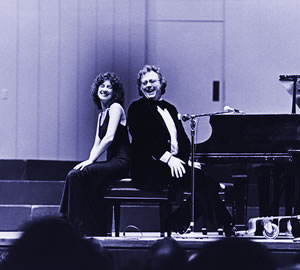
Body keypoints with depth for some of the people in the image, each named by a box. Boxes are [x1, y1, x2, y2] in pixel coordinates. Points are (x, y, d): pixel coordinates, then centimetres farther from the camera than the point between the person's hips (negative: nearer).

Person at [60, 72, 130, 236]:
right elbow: (97, 144, 16)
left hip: (121, 162, -8)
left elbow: (109, 138, -15)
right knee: (74, 174, -13)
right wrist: (90, 160, -4)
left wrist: (91, 161, -16)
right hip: (111, 163, 8)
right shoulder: (101, 114, 21)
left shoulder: (115, 107, -5)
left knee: (78, 175, -23)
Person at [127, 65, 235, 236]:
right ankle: (226, 226, -23)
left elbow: (184, 140, 16)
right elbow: (143, 140, -12)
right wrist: (168, 158, -22)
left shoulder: (170, 109, 23)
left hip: (175, 164, 7)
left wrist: (190, 160, -5)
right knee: (199, 179, -25)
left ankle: (179, 221, -13)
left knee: (208, 181, -20)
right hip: (149, 169, -7)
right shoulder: (137, 109, 2)